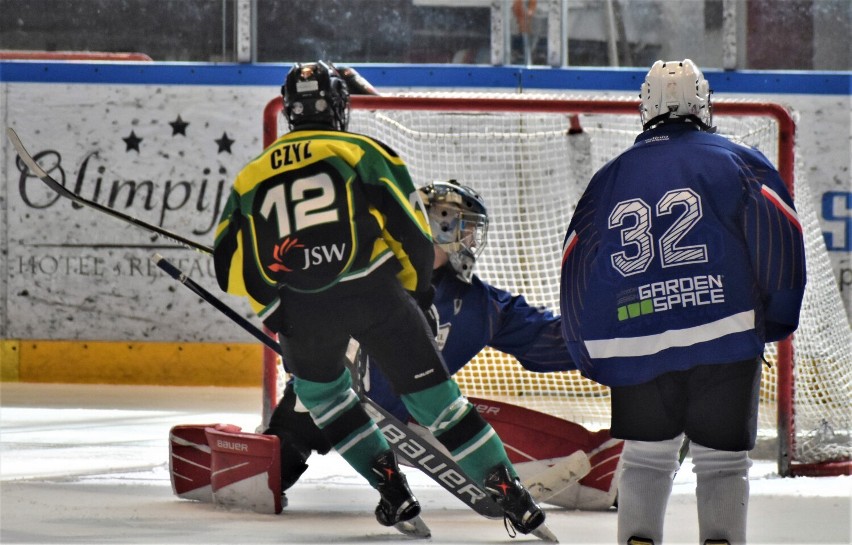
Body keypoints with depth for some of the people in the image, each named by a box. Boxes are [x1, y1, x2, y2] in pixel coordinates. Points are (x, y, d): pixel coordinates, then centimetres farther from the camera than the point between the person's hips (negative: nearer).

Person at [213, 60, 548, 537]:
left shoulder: (251, 176, 19)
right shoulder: (361, 151, 12)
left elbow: (231, 265, 15)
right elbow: (413, 230, 6)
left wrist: (274, 312, 25)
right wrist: (418, 293, 20)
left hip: (303, 311, 1)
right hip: (373, 292, -1)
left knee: (320, 388, 29)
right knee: (433, 391, 6)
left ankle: (391, 488, 18)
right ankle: (507, 491, 1)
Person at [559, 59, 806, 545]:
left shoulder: (610, 178, 16)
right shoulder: (736, 162, 6)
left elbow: (577, 271, 16)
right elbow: (779, 234, -5)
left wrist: (594, 358, 24)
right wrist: (777, 318, 6)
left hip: (634, 349, 3)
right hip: (724, 340, -2)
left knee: (648, 455, 19)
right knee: (723, 458, 8)